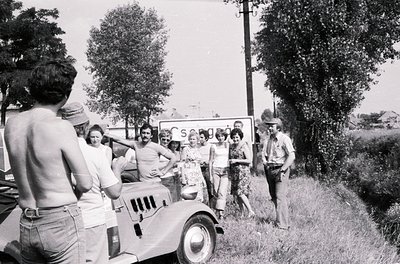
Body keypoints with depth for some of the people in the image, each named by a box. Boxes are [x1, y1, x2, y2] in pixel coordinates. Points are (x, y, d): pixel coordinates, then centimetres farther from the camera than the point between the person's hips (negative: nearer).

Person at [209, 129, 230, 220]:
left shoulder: (228, 146, 6)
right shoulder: (214, 147, 7)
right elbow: (211, 161, 12)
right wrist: (210, 174, 7)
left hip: (226, 170, -1)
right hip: (216, 170, 1)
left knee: (222, 191, -12)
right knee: (216, 191, 0)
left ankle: (220, 211, -17)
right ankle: (217, 211, 8)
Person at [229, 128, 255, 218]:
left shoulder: (244, 146, -6)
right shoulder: (231, 146, 12)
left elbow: (249, 160, -11)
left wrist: (236, 160, -15)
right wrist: (229, 161, 5)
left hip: (243, 171, -7)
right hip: (234, 172, 7)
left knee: (240, 192, -15)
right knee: (236, 193, 7)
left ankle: (250, 211, -7)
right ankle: (242, 213, 15)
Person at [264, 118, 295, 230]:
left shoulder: (284, 139, -8)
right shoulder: (270, 140, 16)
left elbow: (291, 156, -14)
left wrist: (282, 170, -19)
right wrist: (266, 165, 12)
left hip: (281, 170, -8)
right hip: (270, 170, 8)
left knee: (280, 197, -13)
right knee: (274, 196, 10)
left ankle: (282, 225, -12)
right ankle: (280, 219, 22)